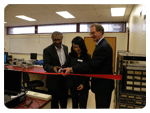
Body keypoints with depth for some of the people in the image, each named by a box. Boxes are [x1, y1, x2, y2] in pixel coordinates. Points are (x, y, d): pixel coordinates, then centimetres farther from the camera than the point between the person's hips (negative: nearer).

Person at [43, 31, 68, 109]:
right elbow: (45, 65, -19)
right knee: (54, 102, 14)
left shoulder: (65, 48, 5)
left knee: (64, 101, 21)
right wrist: (53, 68, -39)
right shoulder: (47, 50, -13)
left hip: (64, 80, 5)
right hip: (54, 81, -5)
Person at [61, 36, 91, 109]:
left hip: (83, 85, -3)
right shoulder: (71, 55, 1)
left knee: (82, 105, 4)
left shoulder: (87, 57, -7)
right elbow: (66, 65, -1)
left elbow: (88, 72, -5)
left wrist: (83, 84, -12)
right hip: (73, 84, 3)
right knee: (74, 104, 20)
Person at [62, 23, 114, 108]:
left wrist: (72, 69, -27)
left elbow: (92, 65, -28)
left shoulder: (103, 47, -24)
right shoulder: (102, 44, 10)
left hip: (103, 85, -10)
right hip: (103, 84, 10)